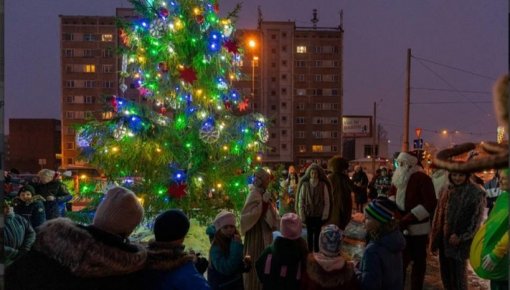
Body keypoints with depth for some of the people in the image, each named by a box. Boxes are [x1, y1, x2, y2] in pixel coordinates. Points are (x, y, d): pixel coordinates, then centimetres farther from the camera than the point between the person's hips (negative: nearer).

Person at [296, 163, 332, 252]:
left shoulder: (323, 185, -8)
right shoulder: (305, 185, -7)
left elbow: (327, 201, -3)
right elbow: (301, 201, -2)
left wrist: (325, 215, -6)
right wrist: (302, 215, -4)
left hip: (319, 215, -1)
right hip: (308, 214, 1)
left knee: (317, 234, 7)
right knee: (309, 234, 11)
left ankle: (316, 252, 19)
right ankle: (310, 252, 22)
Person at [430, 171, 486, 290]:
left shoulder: (475, 193, -7)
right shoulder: (447, 192, 9)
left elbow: (476, 219, -9)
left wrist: (460, 236, -14)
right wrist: (435, 241, 9)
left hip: (460, 242, -5)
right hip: (444, 239, 5)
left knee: (458, 273, 2)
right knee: (445, 273, 12)